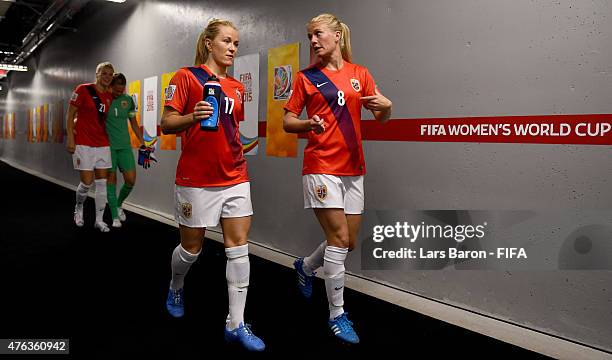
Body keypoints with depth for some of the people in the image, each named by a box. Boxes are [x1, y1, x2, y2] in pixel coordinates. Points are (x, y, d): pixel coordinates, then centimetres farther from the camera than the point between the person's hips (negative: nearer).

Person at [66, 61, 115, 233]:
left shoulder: (110, 97, 10)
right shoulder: (83, 89, -4)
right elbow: (70, 114, -4)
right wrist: (70, 138, -10)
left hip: (103, 145, 5)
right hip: (83, 144, -5)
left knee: (102, 183, 3)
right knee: (87, 183, -3)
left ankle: (99, 220, 11)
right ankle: (78, 207, 27)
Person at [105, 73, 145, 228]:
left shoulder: (128, 100, 6)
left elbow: (133, 122, 14)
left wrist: (142, 141, 11)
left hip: (125, 145, 3)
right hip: (108, 145, -3)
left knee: (131, 179, -3)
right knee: (111, 179, 1)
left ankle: (119, 204, 26)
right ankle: (115, 217, 9)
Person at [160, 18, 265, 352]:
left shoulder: (236, 87, 14)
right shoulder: (186, 76, -3)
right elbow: (167, 124, -8)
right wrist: (193, 117, -26)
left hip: (235, 178, 5)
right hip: (196, 180, -4)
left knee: (239, 247, -2)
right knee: (191, 247, 9)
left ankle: (236, 324, 7)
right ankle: (176, 287, 43)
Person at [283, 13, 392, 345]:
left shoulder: (360, 74, 9)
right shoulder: (306, 77, 2)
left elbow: (381, 118, 12)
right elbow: (287, 122, 2)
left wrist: (386, 105, -11)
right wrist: (309, 124, -19)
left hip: (353, 168, 4)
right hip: (321, 167, -4)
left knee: (349, 242, 10)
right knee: (339, 237, -9)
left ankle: (306, 266, 39)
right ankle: (337, 315, 7)